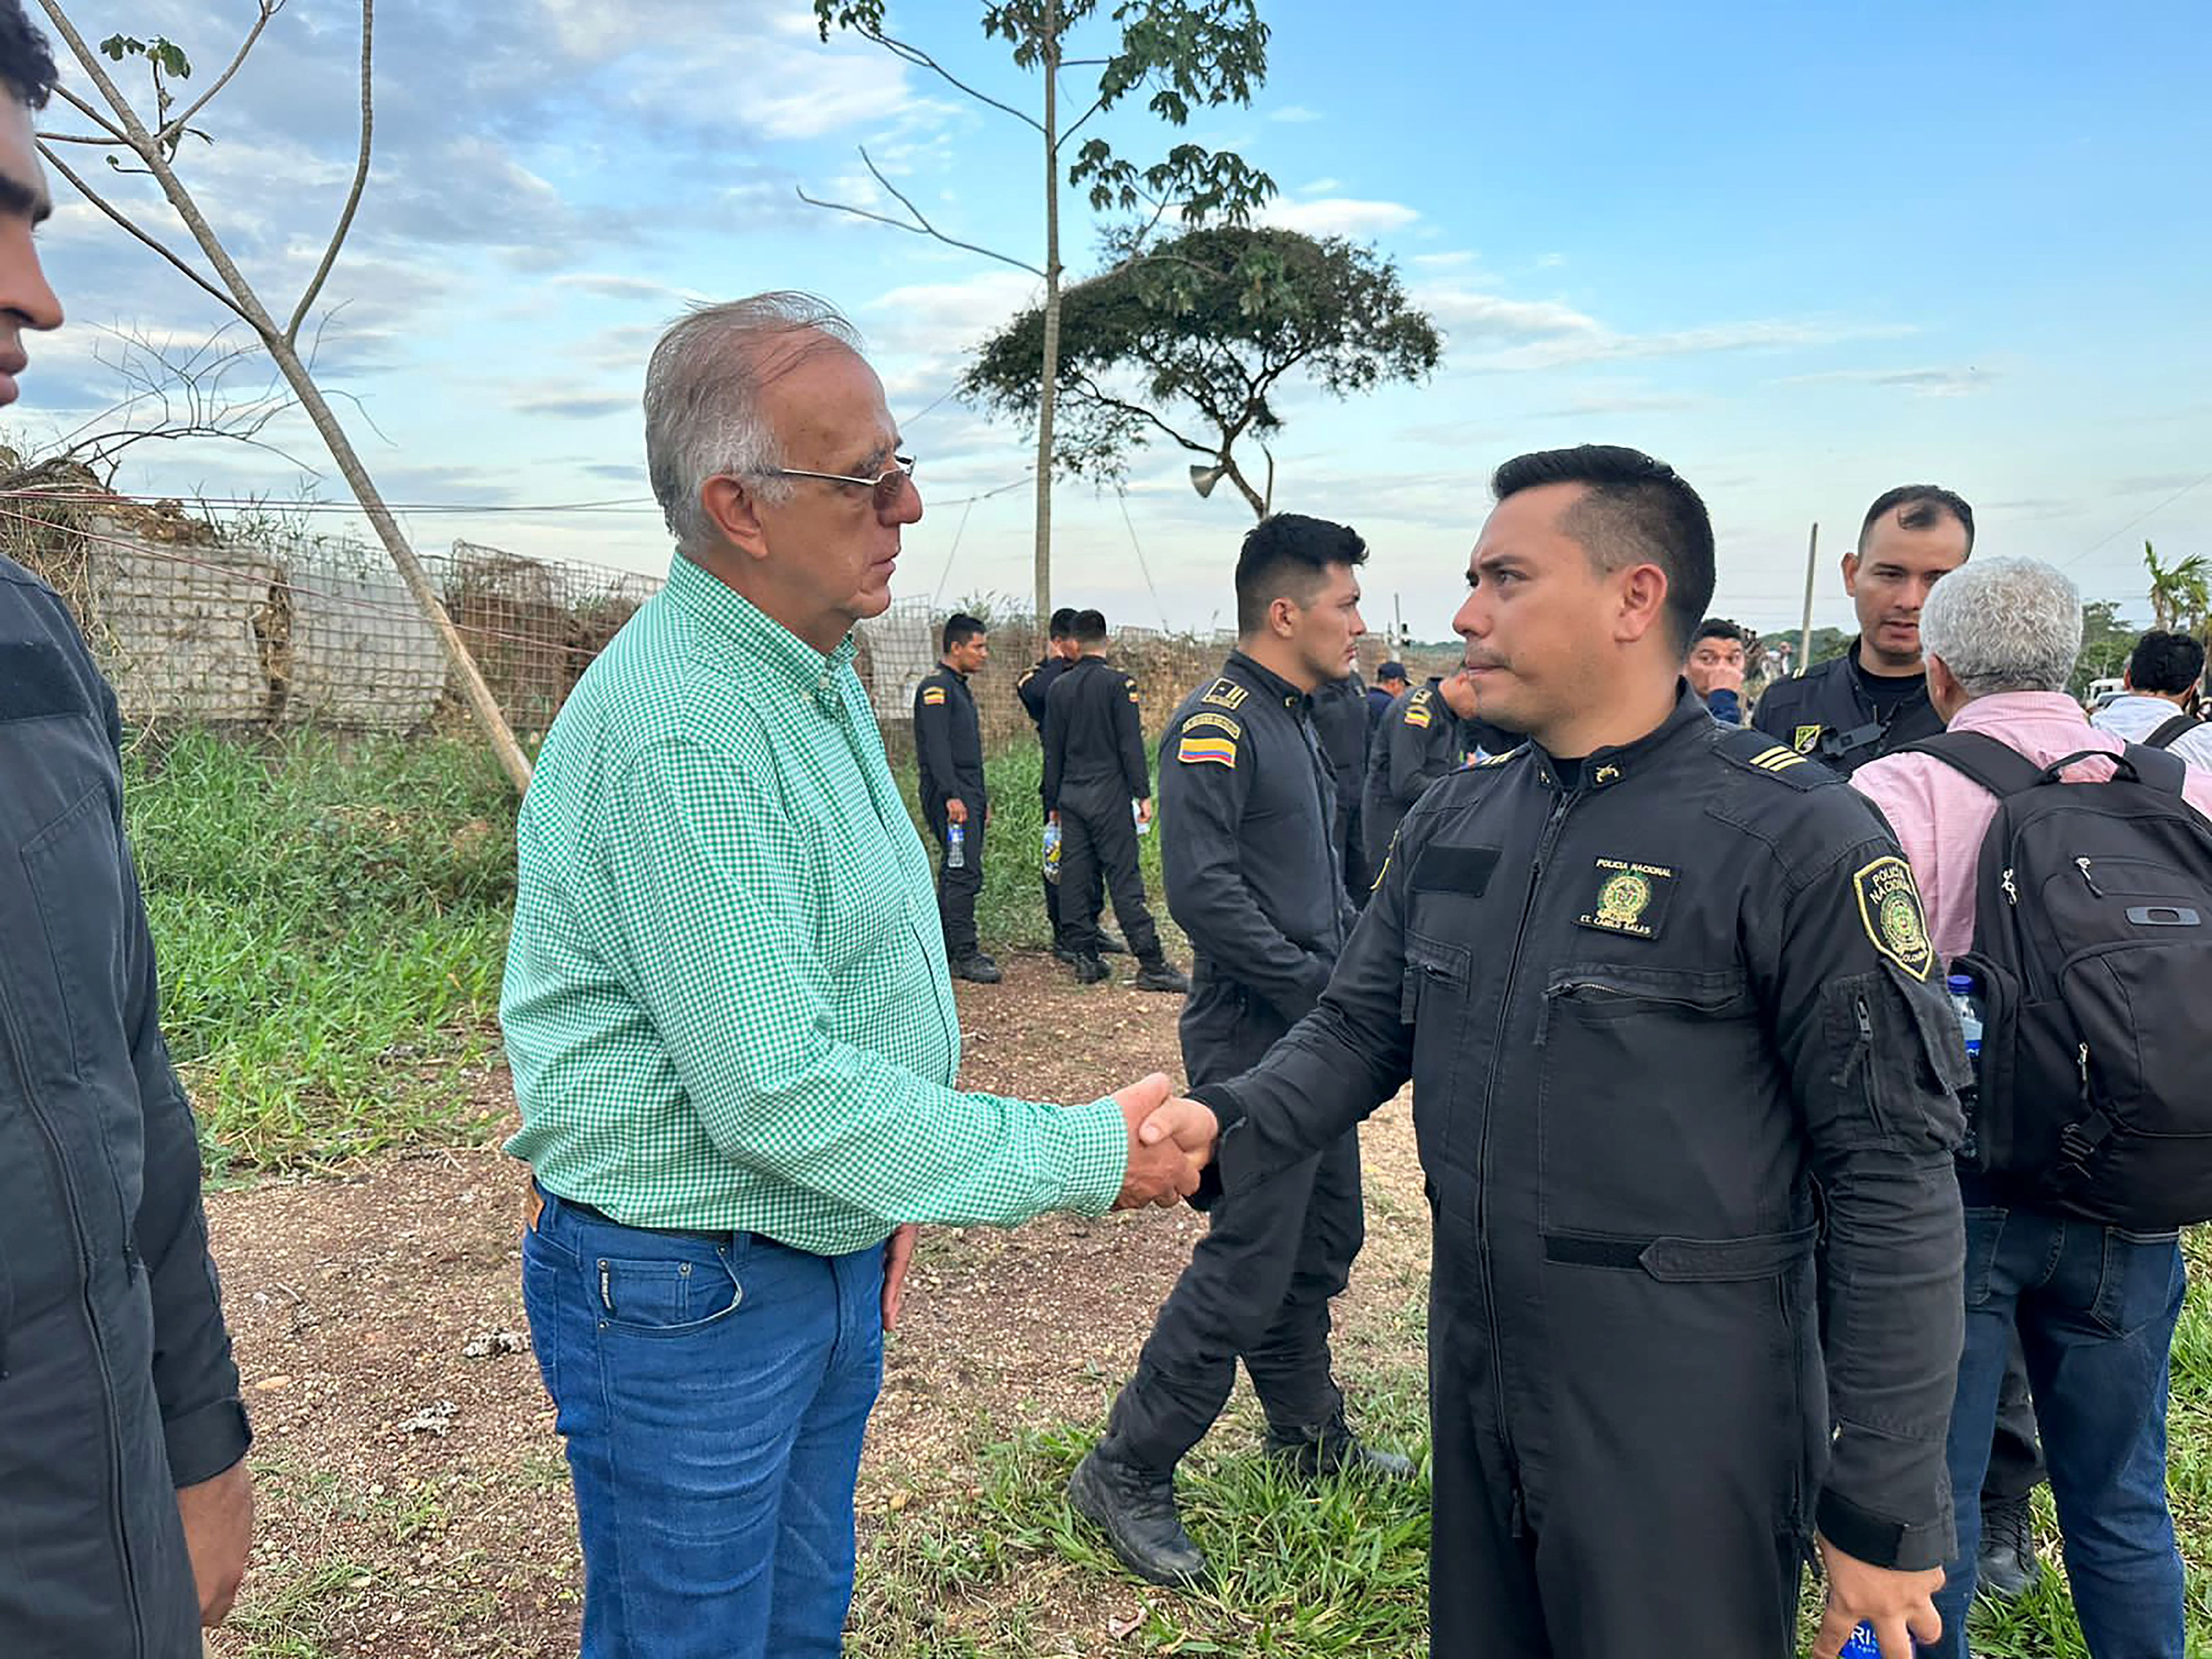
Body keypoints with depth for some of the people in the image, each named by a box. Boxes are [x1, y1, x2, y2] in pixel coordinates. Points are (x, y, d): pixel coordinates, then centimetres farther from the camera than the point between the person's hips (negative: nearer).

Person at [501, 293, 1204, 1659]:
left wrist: (888, 1191, 15)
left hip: (836, 1258, 8)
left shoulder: (818, 670, 6)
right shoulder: (677, 727, -27)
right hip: (686, 1293, -8)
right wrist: (1086, 1157, -22)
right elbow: (773, 1089, -29)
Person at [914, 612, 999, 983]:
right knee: (965, 873, -12)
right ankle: (965, 954, -9)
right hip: (948, 795, -10)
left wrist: (983, 800, 24)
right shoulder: (935, 687, -10)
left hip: (969, 795, 10)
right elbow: (937, 748, -19)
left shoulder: (960, 687, 21)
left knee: (957, 874, 11)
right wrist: (952, 797, -24)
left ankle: (948, 951, 17)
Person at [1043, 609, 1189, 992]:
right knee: (1124, 877, -6)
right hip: (1109, 794, -4)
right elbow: (1131, 744, -10)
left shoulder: (1059, 688, 8)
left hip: (1071, 795, 4)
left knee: (1074, 876, 7)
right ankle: (1151, 964, -7)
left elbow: (1052, 751, 11)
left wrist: (1054, 803, 17)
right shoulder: (1118, 682, -6)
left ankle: (1084, 958, 10)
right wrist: (1143, 794, -6)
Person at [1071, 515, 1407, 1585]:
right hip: (1253, 1036, -9)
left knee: (1323, 1241, 19)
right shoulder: (1217, 725, -16)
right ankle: (1126, 1474, 10)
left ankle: (1311, 1435, 38)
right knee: (1250, 1264, -4)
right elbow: (1203, 888, -25)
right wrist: (1320, 987, -20)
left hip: (1317, 1029, 10)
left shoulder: (1300, 719, 15)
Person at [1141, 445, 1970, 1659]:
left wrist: (1886, 1511, -13)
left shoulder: (1798, 841, -16)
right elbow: (1360, 1028, 6)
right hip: (1473, 1381, 6)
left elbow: (1893, 1184, -15)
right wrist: (1235, 1130, -15)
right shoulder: (1451, 822, 4)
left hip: (1683, 1429, -6)